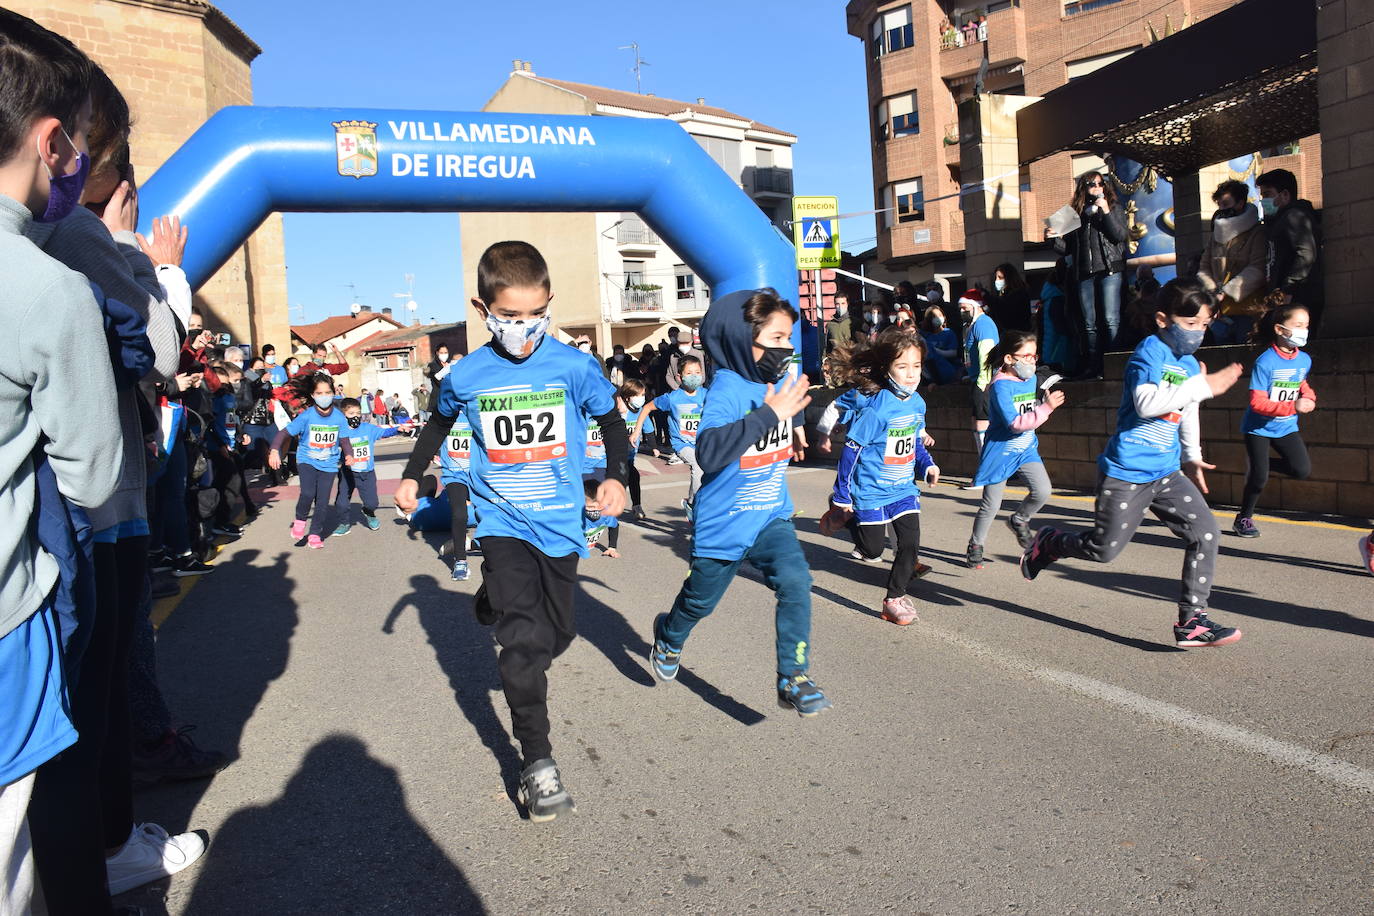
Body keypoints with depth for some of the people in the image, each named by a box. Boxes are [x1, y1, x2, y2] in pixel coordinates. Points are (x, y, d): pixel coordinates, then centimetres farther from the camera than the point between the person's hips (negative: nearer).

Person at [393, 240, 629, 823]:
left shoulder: (574, 366, -9)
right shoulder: (466, 376, -5)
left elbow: (611, 421, 6)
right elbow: (439, 422, 17)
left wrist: (616, 475, -9)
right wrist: (411, 475, 16)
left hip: (560, 523, 2)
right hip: (503, 523, -1)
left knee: (557, 634, 14)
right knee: (524, 638, -16)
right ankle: (537, 760, -4)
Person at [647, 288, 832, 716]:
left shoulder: (781, 383, -2)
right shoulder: (728, 389, -24)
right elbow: (709, 452, -42)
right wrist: (770, 413, -41)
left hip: (772, 516, 5)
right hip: (724, 524, -4)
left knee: (795, 581, -18)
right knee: (701, 598, 17)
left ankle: (793, 680, -5)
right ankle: (669, 635, 51)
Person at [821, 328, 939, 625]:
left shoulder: (917, 403, -3)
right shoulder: (876, 408, -24)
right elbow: (851, 451, -17)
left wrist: (926, 465, -2)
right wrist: (841, 497, -13)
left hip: (904, 489, 6)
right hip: (871, 491, -5)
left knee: (911, 543, 1)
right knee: (872, 550, 7)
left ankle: (895, 599, 19)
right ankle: (843, 514, 35)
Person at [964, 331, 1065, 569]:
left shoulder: (1032, 379, 4)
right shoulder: (1000, 386, -20)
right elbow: (1015, 423, -29)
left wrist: (1046, 402, 4)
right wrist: (1046, 408, -32)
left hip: (1026, 450, 6)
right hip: (1000, 452, -6)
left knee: (1043, 490, -11)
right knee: (991, 505, 3)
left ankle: (1018, 520, 18)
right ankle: (975, 546, 23)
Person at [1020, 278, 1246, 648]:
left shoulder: (1190, 364, 13)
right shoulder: (1150, 353, -12)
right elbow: (1147, 403, -29)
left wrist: (1191, 457, 30)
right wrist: (1203, 386, -25)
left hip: (1166, 472, 8)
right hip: (1126, 472, -8)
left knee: (1205, 532, -4)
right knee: (1103, 550, -1)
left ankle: (1191, 621, 3)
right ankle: (1048, 542, 28)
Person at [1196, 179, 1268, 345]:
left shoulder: (1257, 233, -2)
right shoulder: (1216, 235, 17)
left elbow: (1257, 270, -12)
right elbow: (1204, 268, 15)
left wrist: (1225, 292, -17)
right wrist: (1212, 291, -4)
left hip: (1247, 311, -5)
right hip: (1220, 310, 5)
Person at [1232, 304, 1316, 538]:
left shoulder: (1304, 360, -2)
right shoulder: (1265, 362, -21)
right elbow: (1258, 403, -24)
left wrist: (1309, 397, -3)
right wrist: (1293, 406, -32)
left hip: (1286, 427, 5)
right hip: (1258, 428, -5)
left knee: (1302, 470, -10)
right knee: (1260, 477, -2)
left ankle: (1258, 467, 18)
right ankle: (1244, 519, 21)